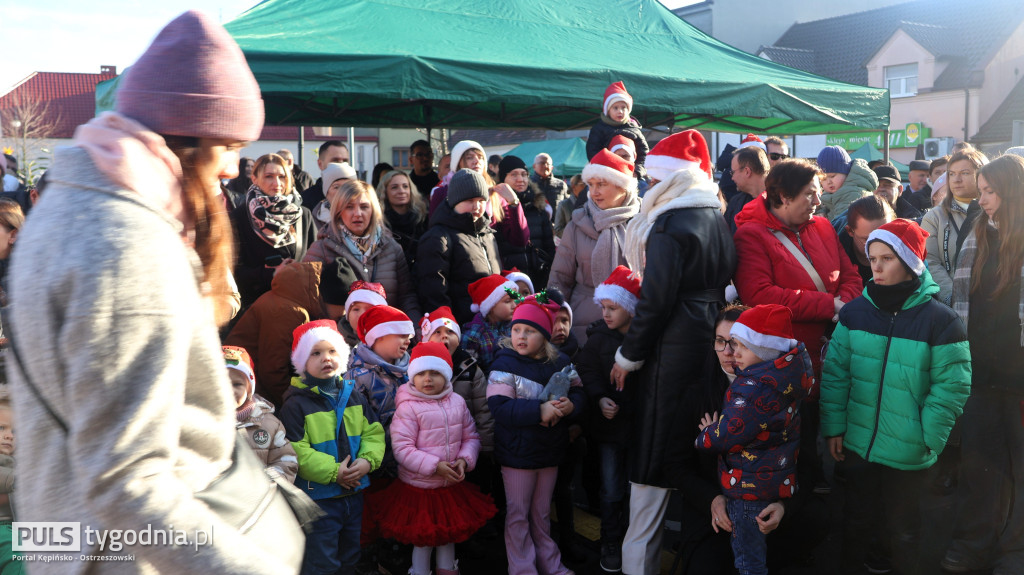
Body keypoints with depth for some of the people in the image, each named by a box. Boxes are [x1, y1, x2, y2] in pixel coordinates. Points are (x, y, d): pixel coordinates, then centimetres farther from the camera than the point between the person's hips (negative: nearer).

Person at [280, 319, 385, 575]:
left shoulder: (353, 395, 4)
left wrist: (368, 460, -14)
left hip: (354, 494, 6)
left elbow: (373, 431, 4)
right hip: (318, 496, -6)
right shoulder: (296, 403, -14)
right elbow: (296, 451, -20)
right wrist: (332, 472, -23)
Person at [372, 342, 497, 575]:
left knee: (449, 534, 22)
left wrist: (465, 460, -14)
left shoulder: (457, 402, -2)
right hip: (419, 488, -5)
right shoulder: (408, 407, -17)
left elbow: (471, 437, 4)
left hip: (452, 485, 5)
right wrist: (435, 466, -25)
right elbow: (402, 448, -21)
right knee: (424, 541, 9)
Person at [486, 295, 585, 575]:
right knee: (518, 514, 9)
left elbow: (577, 392, 5)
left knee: (541, 513, 21)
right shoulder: (505, 365, -15)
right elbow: (499, 407, -24)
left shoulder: (561, 363, -1)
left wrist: (570, 406, -19)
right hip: (518, 454, -4)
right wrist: (539, 411, -31)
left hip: (550, 452, 4)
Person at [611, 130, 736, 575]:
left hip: (672, 351, -8)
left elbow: (655, 300, -17)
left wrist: (627, 356, -8)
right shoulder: (717, 218, 11)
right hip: (709, 345, 9)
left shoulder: (671, 224, -14)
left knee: (654, 456, -3)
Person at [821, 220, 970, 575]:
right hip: (856, 444, 3)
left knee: (902, 529, 15)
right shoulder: (854, 312, -2)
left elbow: (952, 387, -9)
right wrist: (833, 427, -3)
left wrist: (927, 439, -11)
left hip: (908, 454, -2)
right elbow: (835, 373, 0)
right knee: (858, 519, 18)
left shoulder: (940, 320, -11)